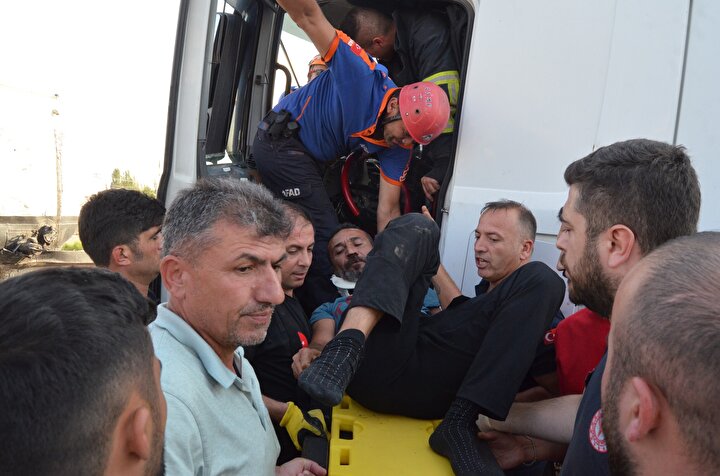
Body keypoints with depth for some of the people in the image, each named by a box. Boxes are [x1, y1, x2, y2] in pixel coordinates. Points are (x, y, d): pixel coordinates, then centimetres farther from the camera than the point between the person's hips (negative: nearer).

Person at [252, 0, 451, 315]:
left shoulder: (399, 146, -9)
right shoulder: (364, 78, -26)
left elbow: (388, 210, -7)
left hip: (310, 159, 8)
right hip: (282, 140, -8)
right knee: (325, 236, -8)